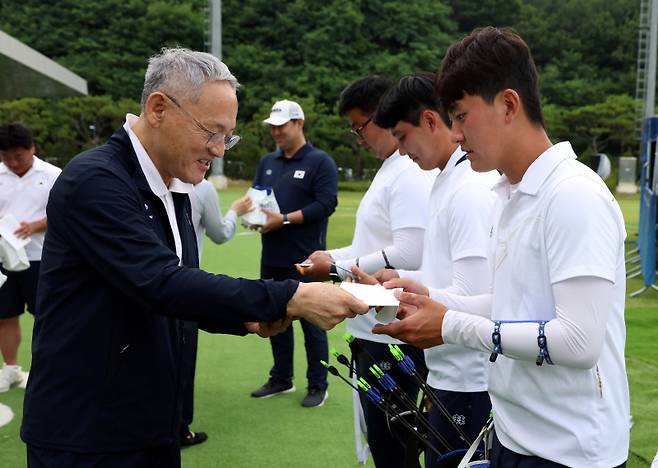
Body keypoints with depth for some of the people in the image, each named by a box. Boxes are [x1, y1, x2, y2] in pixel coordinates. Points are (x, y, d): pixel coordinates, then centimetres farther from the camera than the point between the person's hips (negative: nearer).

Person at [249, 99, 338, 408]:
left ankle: (318, 385, 12)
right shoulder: (267, 162, 14)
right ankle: (281, 378, 28)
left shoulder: (320, 162, -7)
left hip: (305, 260, -7)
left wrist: (285, 220, -21)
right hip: (271, 258, 7)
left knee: (311, 322, 1)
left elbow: (326, 204, -16)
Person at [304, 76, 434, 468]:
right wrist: (334, 255, 8)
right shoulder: (390, 169, 15)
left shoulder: (411, 174, -17)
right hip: (374, 329, 10)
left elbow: (408, 255, -26)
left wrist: (337, 268, -16)